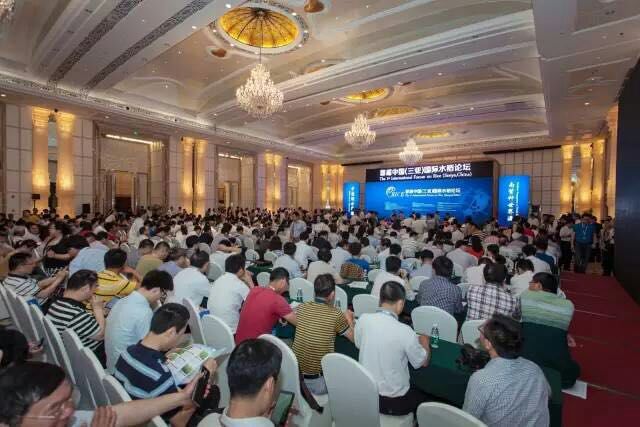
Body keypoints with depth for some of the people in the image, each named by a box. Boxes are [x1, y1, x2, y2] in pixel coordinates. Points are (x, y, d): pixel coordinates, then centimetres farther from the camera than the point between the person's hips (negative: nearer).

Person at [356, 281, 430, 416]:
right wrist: (424, 342, 13)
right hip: (394, 402, -4)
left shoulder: (363, 319, -14)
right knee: (424, 396, 28)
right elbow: (424, 362, -8)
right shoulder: (404, 331, -26)